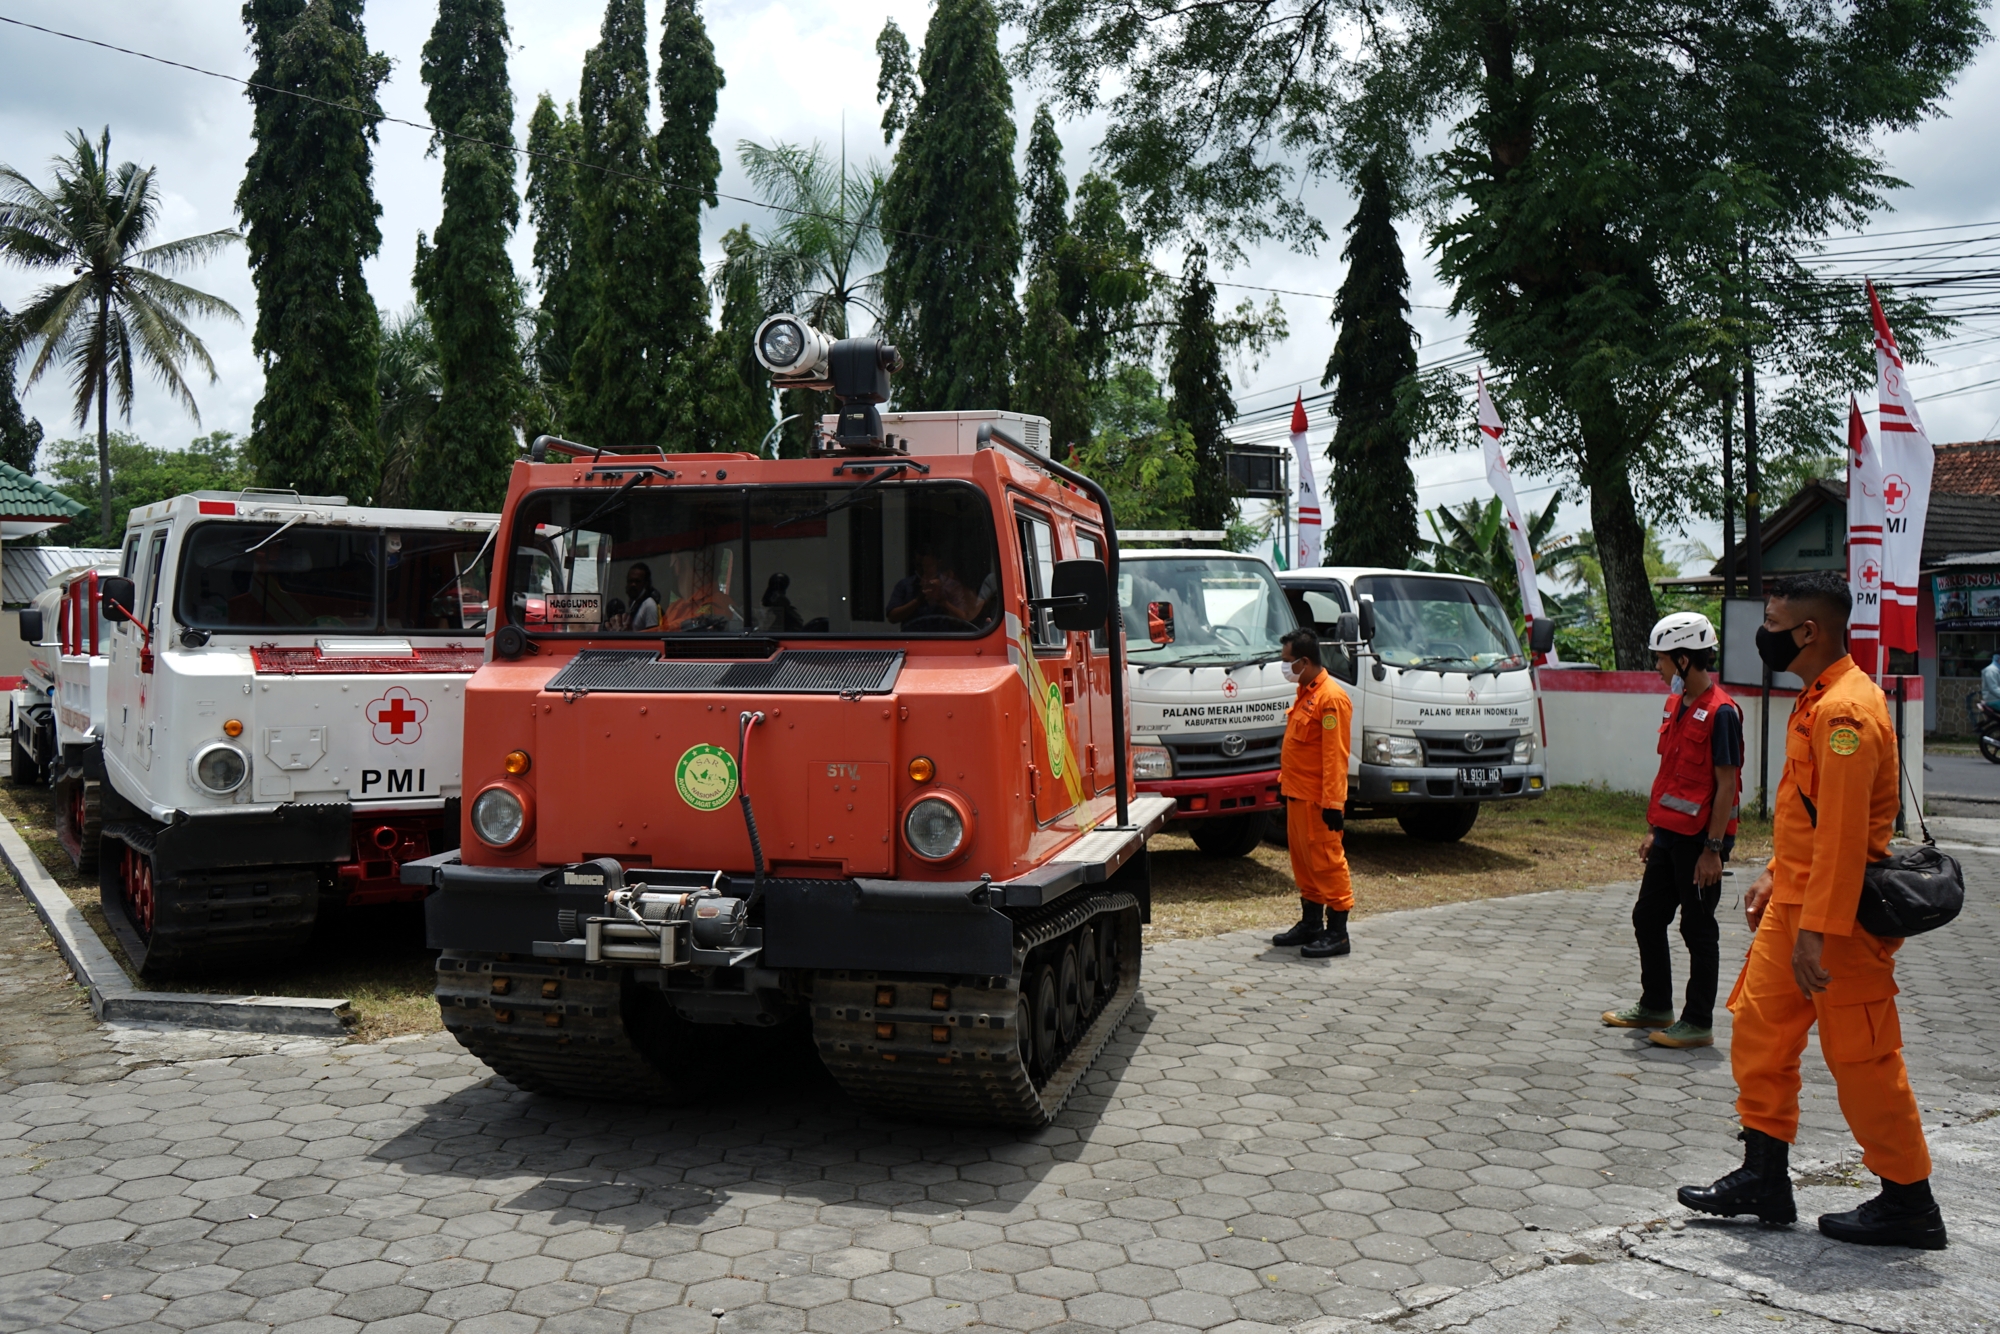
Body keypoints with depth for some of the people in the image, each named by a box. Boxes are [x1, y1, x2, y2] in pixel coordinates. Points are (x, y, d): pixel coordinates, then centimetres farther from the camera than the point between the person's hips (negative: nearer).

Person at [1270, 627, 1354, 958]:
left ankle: (1337, 933, 2)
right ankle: (1310, 924, 26)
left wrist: (1333, 803, -22)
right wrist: (1286, 782, 20)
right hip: (1297, 794, 10)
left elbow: (1335, 756, -21)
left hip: (1317, 800, -10)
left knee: (1327, 861, -4)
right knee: (1303, 861, 16)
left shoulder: (1331, 698, -17)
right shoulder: (1305, 693, 14)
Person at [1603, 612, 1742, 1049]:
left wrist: (1713, 848, -19)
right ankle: (1655, 1006, 29)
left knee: (1698, 930, 1)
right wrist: (1653, 829, 18)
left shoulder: (1720, 712, -16)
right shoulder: (1677, 704, 11)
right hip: (1670, 834, 9)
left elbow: (1726, 786, -18)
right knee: (1647, 917, 15)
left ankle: (1698, 1023, 11)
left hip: (1700, 839, -9)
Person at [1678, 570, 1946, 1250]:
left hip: (1838, 916, -10)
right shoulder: (1816, 702, 12)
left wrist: (1817, 932, -26)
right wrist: (1774, 880, 21)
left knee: (1861, 1058, 2)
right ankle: (1764, 1180, 24)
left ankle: (1910, 1204, 17)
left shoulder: (1846, 711, -22)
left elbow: (1844, 832, -25)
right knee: (1759, 1030, 13)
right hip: (1795, 902, 10)